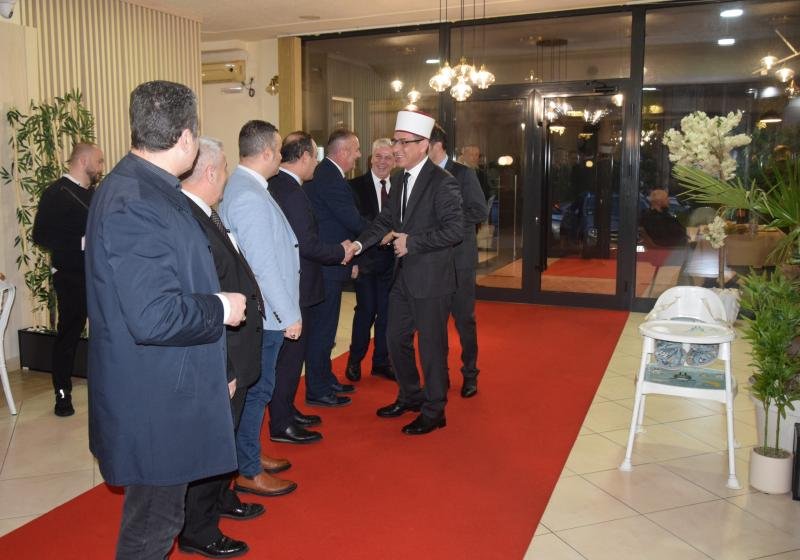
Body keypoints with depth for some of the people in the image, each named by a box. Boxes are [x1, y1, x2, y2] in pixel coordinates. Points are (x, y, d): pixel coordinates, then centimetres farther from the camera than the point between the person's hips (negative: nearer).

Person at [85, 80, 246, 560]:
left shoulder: (143, 186, 7)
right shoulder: (134, 205, -26)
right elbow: (155, 317, -30)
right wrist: (220, 308, -16)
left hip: (164, 392, 10)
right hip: (153, 403, -10)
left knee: (159, 512, 25)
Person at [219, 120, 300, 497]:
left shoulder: (242, 186, 10)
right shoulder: (250, 197, -22)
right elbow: (264, 265, -23)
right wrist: (289, 315, -17)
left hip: (261, 313, 10)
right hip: (264, 314, -10)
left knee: (256, 388, 19)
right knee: (256, 390, 1)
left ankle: (250, 455, 33)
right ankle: (249, 473, 15)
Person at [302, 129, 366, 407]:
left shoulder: (324, 174, 12)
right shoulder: (330, 179, -20)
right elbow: (354, 221, -19)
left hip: (324, 261, 11)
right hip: (327, 266, -11)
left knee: (324, 326, 19)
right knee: (322, 328, -1)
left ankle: (325, 379, 33)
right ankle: (317, 391, 10)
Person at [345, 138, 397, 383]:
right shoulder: (356, 186, -4)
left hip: (390, 259, 4)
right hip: (366, 259, -4)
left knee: (386, 311, 9)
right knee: (366, 310, -1)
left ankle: (381, 362, 22)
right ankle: (354, 360, 16)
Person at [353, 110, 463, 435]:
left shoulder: (441, 182, -16)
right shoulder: (399, 179, 10)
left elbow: (454, 230, -20)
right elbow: (386, 219, 13)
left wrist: (412, 242, -20)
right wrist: (360, 243, -2)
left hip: (431, 278, -8)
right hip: (403, 275, 8)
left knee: (431, 345, 4)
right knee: (396, 339, 17)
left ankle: (434, 411, 21)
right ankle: (410, 397, 37)